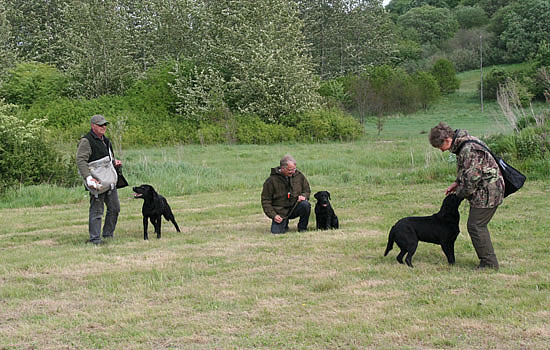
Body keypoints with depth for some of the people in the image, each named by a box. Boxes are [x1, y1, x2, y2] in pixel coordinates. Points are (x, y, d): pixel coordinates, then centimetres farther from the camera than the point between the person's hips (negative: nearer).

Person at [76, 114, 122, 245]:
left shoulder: (105, 140, 17)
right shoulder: (86, 141, -11)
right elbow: (80, 160, -20)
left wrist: (114, 161, 11)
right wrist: (88, 177, -32)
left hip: (109, 180, 8)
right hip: (96, 181, -8)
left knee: (114, 208, 10)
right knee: (96, 210, -6)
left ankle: (108, 234, 23)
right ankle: (95, 238, 0)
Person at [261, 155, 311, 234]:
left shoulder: (299, 176, 1)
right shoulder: (271, 180, -9)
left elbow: (307, 190, 16)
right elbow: (266, 201, -3)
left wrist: (303, 196, -8)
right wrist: (273, 215, -12)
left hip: (295, 208, 2)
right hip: (280, 212, -2)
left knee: (305, 204, -29)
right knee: (276, 232, -20)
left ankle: (302, 228, -4)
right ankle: (284, 224, 18)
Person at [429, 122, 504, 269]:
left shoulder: (469, 149, -23)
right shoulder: (461, 146, 11)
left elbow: (473, 176, -25)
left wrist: (461, 193, -10)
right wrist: (457, 183, 11)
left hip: (487, 191, -11)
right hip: (484, 191, 11)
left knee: (476, 226, -7)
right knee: (478, 225, 15)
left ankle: (489, 263, -1)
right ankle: (487, 260, 22)